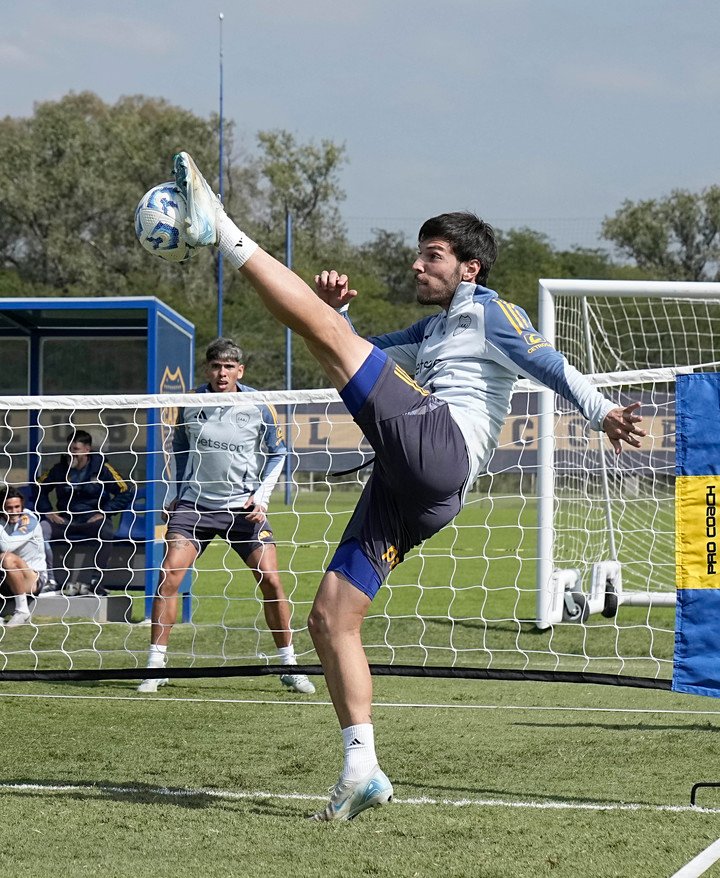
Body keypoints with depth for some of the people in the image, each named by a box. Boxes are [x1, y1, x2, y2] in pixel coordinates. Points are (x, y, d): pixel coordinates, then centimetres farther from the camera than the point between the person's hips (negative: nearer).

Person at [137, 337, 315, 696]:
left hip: (243, 506, -1)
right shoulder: (190, 404, -1)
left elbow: (277, 453, 8)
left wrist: (261, 497, -2)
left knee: (270, 579, -9)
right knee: (168, 575, -14)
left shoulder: (259, 406, -4)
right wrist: (180, 490, 12)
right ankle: (156, 665, -5)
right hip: (195, 503, 1)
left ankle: (289, 667, 6)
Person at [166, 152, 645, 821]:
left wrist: (602, 412, -20)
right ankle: (361, 769, 0)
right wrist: (335, 306, 21)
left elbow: (548, 365, -4)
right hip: (405, 491, 9)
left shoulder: (488, 312, 12)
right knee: (329, 619, 3)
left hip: (439, 448, -9)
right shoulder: (432, 331, 37)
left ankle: (222, 234, -9)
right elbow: (362, 355, 41)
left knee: (322, 327, -15)